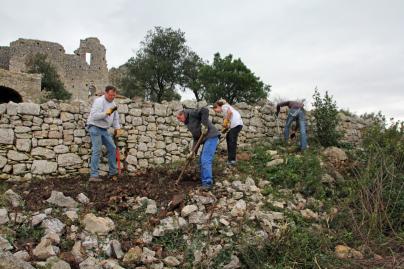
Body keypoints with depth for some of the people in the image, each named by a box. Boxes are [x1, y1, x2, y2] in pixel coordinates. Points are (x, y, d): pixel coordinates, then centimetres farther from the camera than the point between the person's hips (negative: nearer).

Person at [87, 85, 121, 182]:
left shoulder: (113, 103, 12)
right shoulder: (99, 101, -14)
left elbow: (115, 117, 20)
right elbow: (94, 116, -25)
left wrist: (117, 128, 10)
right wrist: (106, 113, -31)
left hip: (104, 129, 8)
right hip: (95, 128, -8)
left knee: (112, 148, 7)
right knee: (97, 151, -14)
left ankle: (112, 173, 16)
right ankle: (94, 176, -14)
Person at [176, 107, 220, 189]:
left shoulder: (191, 113, -3)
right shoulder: (189, 123, 22)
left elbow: (205, 110, -20)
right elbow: (196, 138, 17)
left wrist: (204, 125, -20)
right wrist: (193, 151, 7)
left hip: (211, 137, -10)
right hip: (206, 139, 10)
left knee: (205, 160, -12)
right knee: (202, 161, 13)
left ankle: (207, 183, -8)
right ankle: (203, 181, 19)